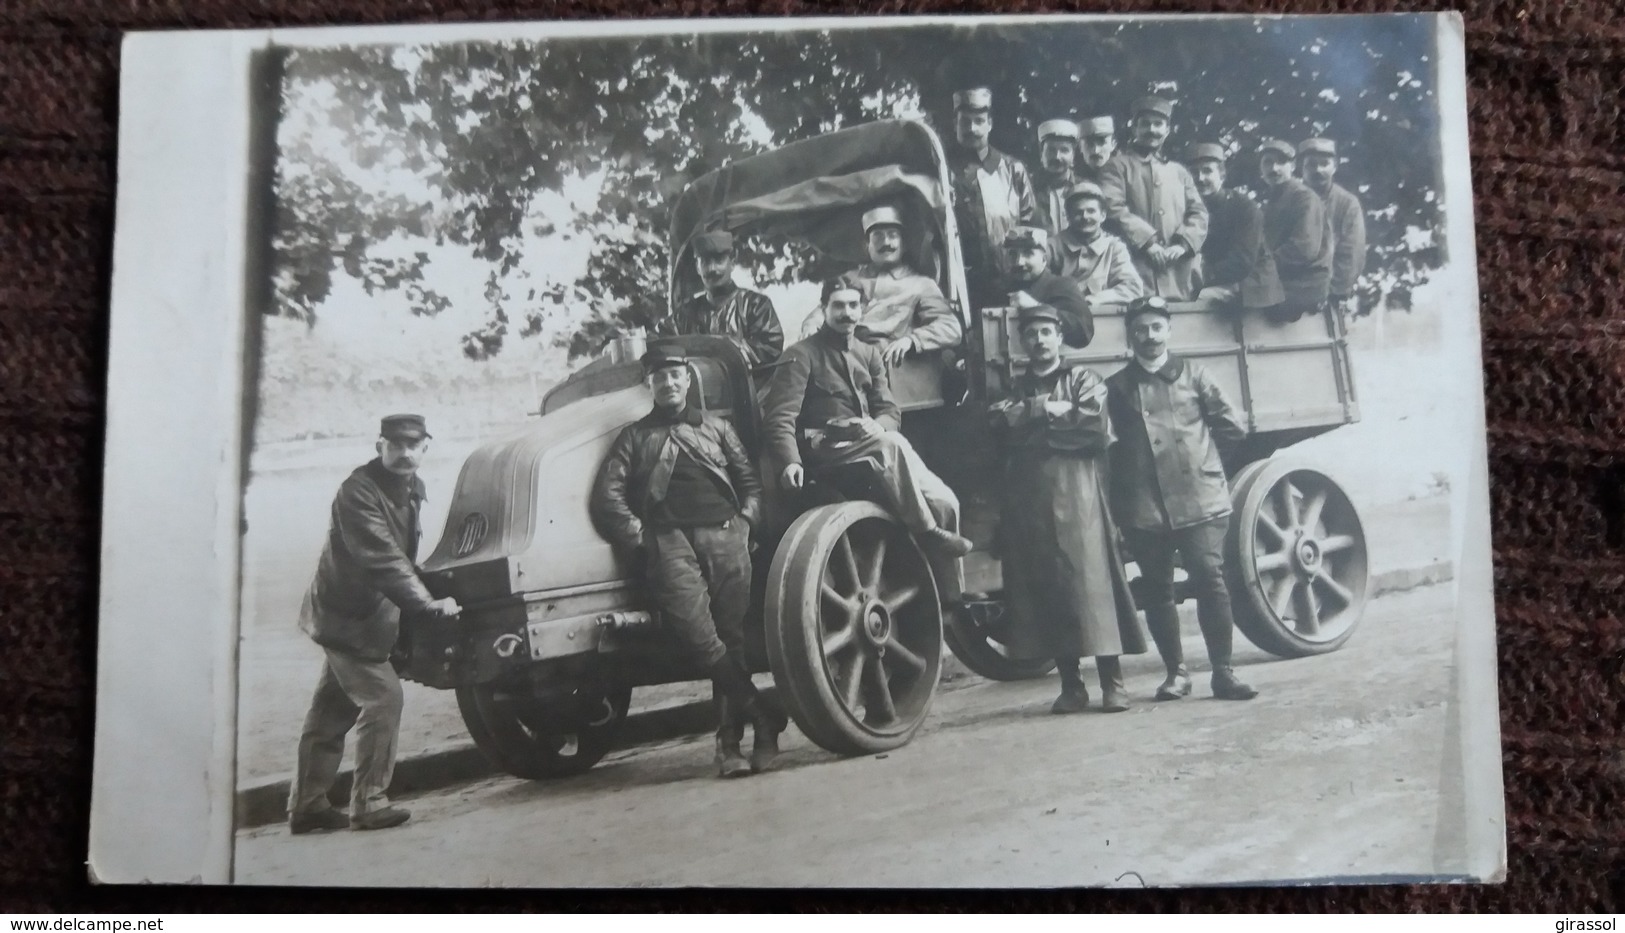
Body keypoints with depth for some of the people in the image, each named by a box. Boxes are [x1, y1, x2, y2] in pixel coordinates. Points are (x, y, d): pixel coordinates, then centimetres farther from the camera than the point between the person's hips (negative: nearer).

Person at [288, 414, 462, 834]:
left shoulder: (411, 487, 5)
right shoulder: (358, 491, -23)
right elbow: (382, 560, -30)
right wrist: (429, 605, -32)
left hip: (362, 614, 9)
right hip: (346, 616, -9)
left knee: (333, 709, 14)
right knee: (382, 698, -10)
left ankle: (307, 805, 24)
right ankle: (369, 804, 0)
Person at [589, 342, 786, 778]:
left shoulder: (717, 428, 28)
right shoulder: (635, 436, 24)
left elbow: (751, 483, 19)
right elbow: (607, 495, 11)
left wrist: (744, 523, 1)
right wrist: (640, 537, -2)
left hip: (724, 535, 1)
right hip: (669, 539, -1)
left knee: (731, 633, -10)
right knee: (696, 630, -24)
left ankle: (730, 741, -8)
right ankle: (762, 714, -20)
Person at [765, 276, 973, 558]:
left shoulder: (869, 354, 19)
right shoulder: (801, 355, -1)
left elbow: (889, 411, 11)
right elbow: (779, 417, -12)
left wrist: (877, 426, -15)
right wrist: (790, 461, -31)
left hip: (870, 444, 6)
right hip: (826, 451, -6)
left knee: (944, 503, -18)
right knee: (892, 444, -35)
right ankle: (927, 531, -28)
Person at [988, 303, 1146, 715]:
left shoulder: (1082, 379, 10)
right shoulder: (1015, 388, 21)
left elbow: (1097, 428, -8)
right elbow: (1002, 423, -1)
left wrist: (1035, 428, -3)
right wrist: (1049, 409, -9)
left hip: (1076, 496, -3)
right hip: (1029, 501, 3)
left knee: (1091, 584, -9)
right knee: (1046, 588, 2)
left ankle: (1112, 683, -5)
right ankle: (1071, 685, 10)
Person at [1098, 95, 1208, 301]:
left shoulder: (1179, 172, 24)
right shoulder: (1118, 166, 9)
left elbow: (1199, 214, 15)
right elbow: (1113, 209, -6)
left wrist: (1182, 245, -5)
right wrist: (1147, 242, -14)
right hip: (1136, 272, -5)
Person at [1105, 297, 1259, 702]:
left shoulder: (1192, 373, 11)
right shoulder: (1116, 386, 11)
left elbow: (1232, 427, 9)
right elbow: (1108, 440, 5)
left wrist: (1194, 438, 10)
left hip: (1199, 498, -1)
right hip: (1143, 506, 1)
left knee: (1210, 578, -10)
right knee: (1157, 589, 6)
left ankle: (1223, 671, -1)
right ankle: (1176, 671, 19)